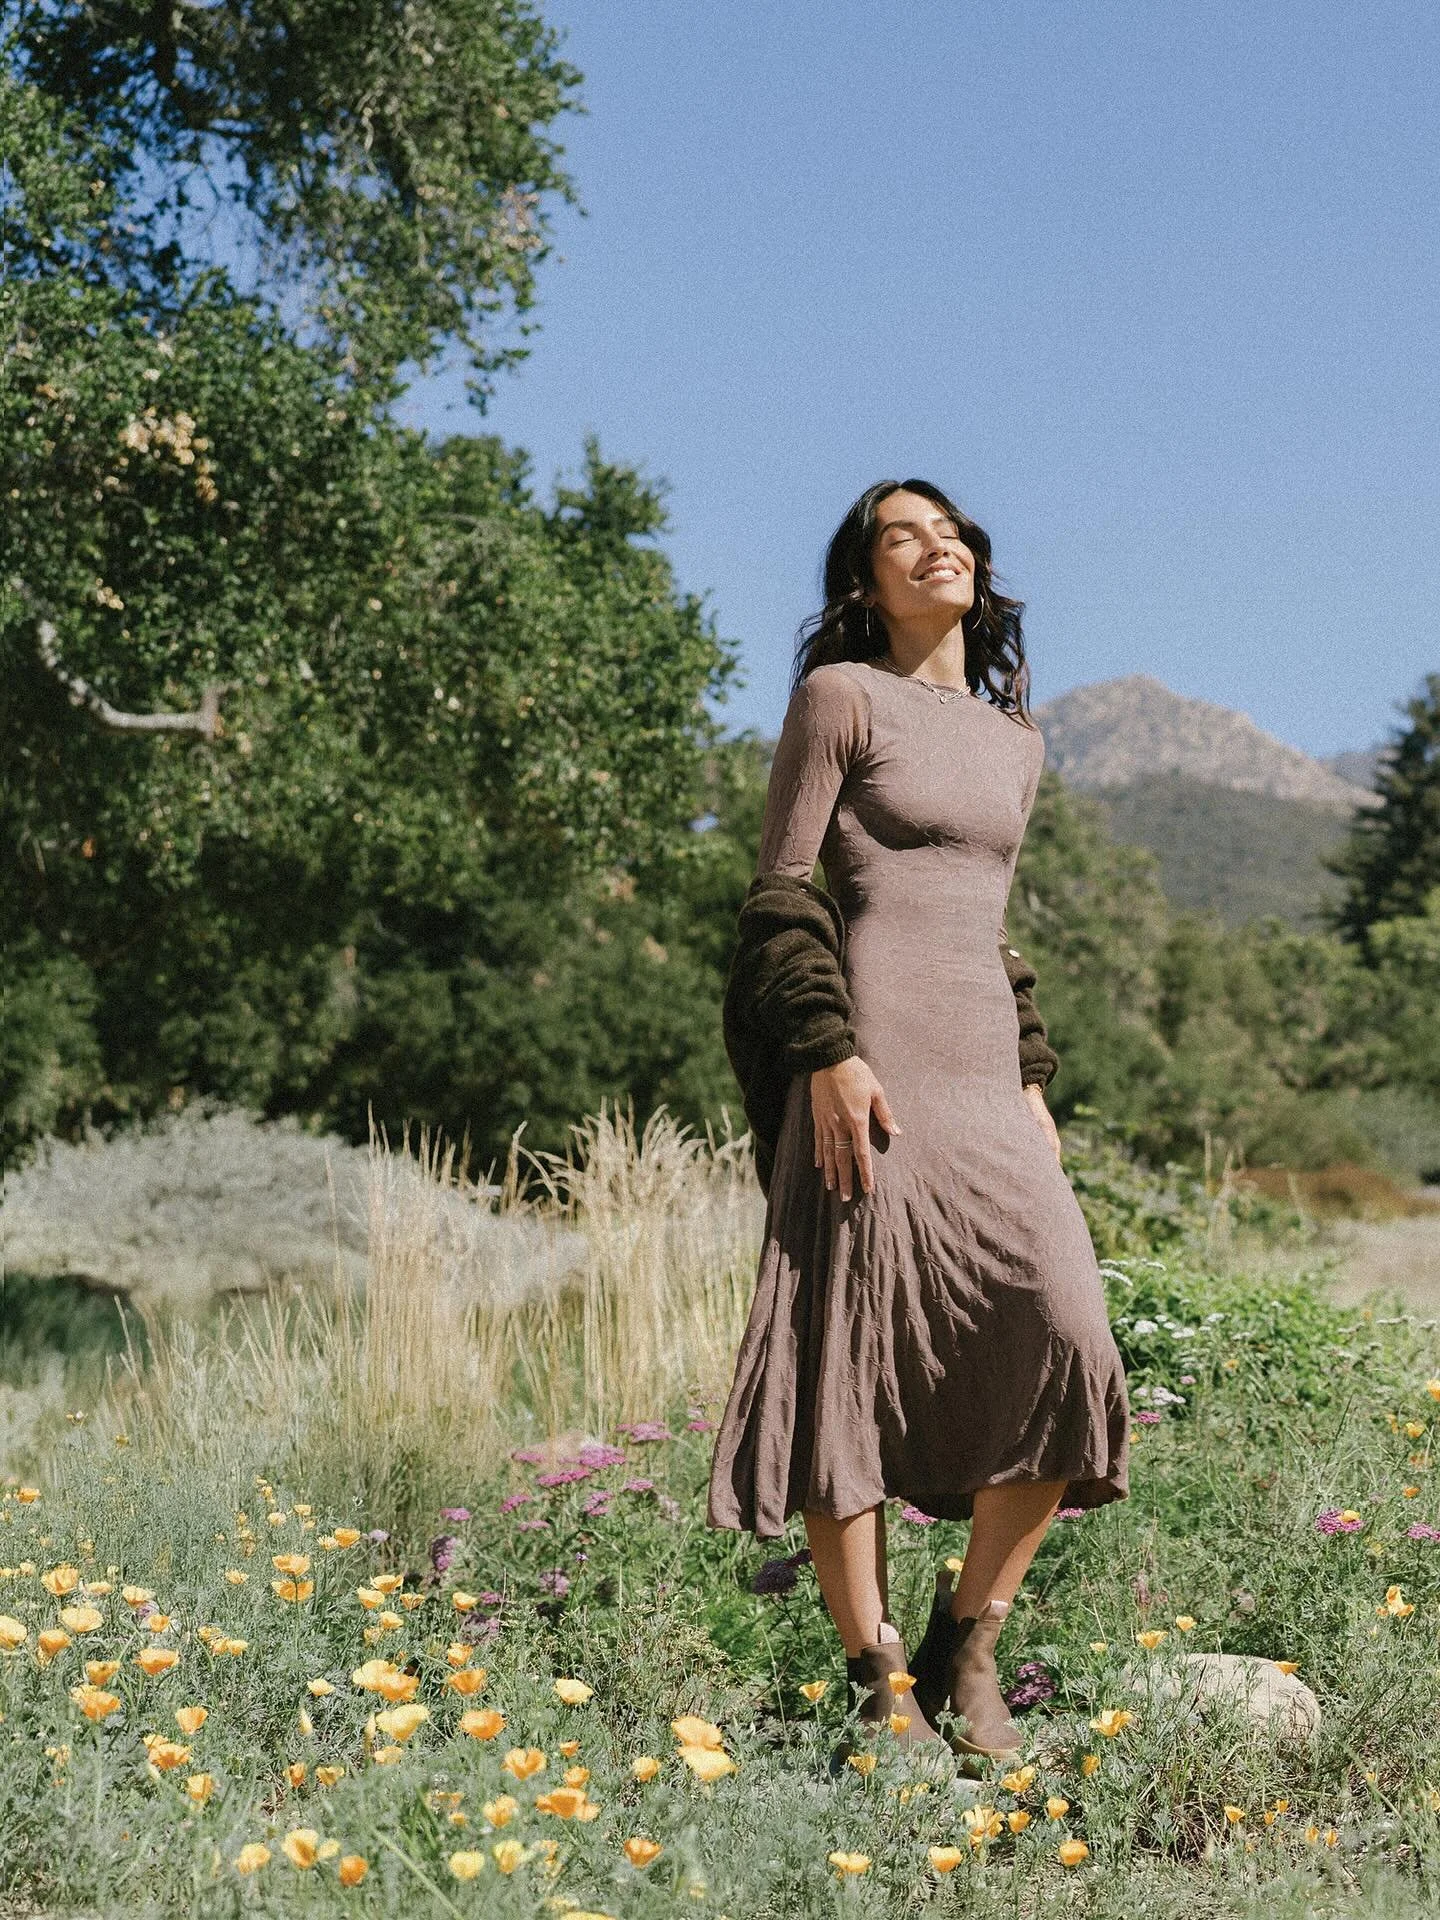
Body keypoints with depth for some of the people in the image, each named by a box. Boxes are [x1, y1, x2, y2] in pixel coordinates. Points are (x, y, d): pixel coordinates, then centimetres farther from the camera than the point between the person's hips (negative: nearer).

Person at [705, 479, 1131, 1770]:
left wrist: (1029, 1085, 16)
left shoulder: (1017, 741, 20)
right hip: (871, 1067, -6)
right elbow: (782, 890, -5)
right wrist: (828, 1057, -15)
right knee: (856, 1355, -5)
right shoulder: (840, 695, 1)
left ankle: (967, 1649, 7)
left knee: (1067, 1342, -7)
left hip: (984, 1071, 6)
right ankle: (879, 1685, 2)